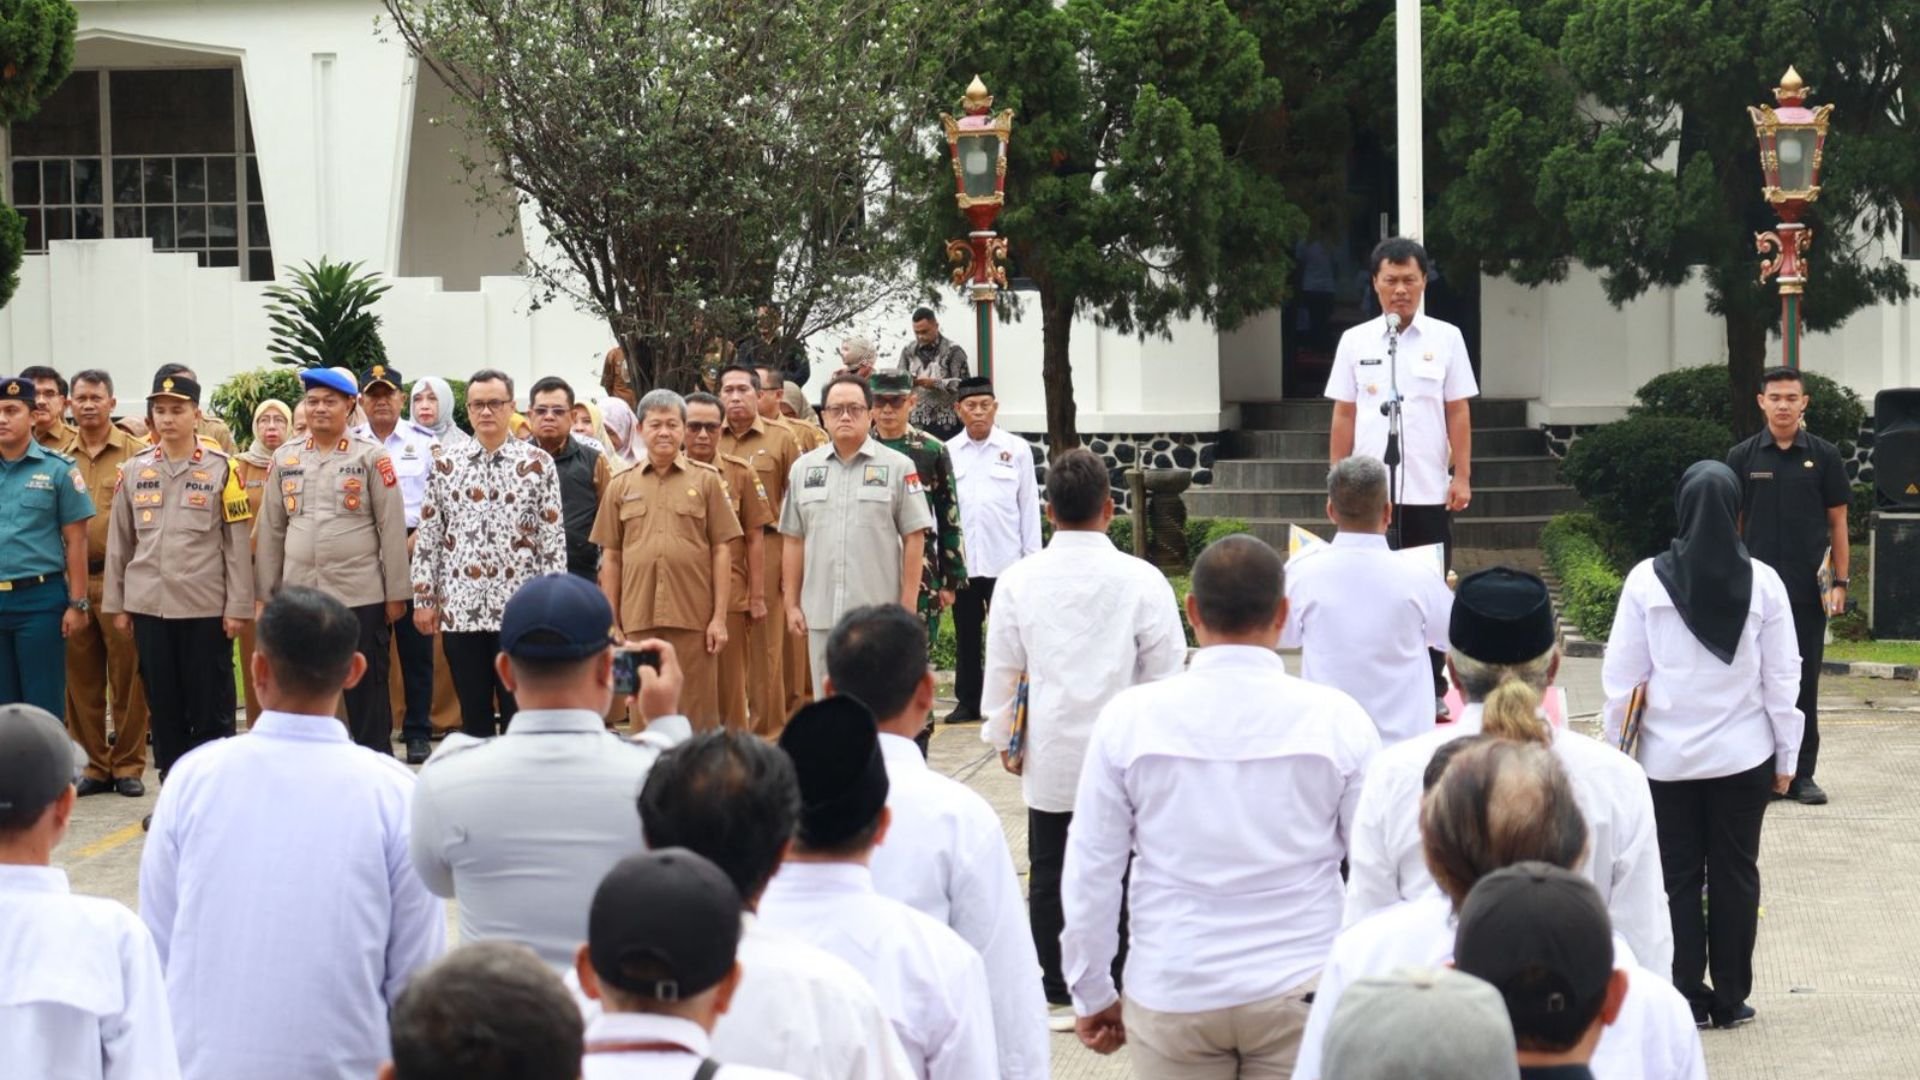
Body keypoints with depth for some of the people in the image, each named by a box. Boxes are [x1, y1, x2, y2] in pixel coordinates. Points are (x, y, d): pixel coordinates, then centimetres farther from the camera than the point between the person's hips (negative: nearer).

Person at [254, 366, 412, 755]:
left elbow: (392, 528, -2)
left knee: (366, 694, 2)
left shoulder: (372, 457, 0)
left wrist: (396, 592, -5)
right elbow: (270, 529, 11)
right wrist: (266, 593, 9)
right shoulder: (285, 457, 9)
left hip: (361, 596, -3)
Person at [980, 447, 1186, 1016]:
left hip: (1049, 755, 1)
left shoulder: (1018, 580, -6)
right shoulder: (1142, 580, -11)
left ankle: (1057, 995, 16)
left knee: (1049, 875, 11)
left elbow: (1003, 667, 2)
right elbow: (1167, 670, -4)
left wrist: (1002, 738, 16)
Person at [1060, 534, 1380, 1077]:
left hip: (1169, 995, 0)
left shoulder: (1129, 716, -7)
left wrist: (1093, 995, 11)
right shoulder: (1338, 719, -8)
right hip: (1300, 989, 0)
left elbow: (1091, 869, -2)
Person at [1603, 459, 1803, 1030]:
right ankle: (1730, 999, 15)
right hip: (1743, 756, 1)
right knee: (1736, 874, 10)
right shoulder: (1762, 582, -7)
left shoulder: (1647, 580, -9)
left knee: (1678, 877, 8)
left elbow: (1621, 676, -5)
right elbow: (1782, 677, -1)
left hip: (1667, 757, -1)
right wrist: (1785, 756, 9)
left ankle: (1688, 997, 10)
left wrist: (1617, 747, 7)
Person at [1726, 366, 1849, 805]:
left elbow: (1837, 522, 5)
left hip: (1808, 588, 0)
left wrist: (1840, 582, -1)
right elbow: (1731, 522, 7)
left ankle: (1802, 774, 10)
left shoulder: (1824, 456, 2)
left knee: (1804, 681, 4)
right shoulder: (1743, 457, 3)